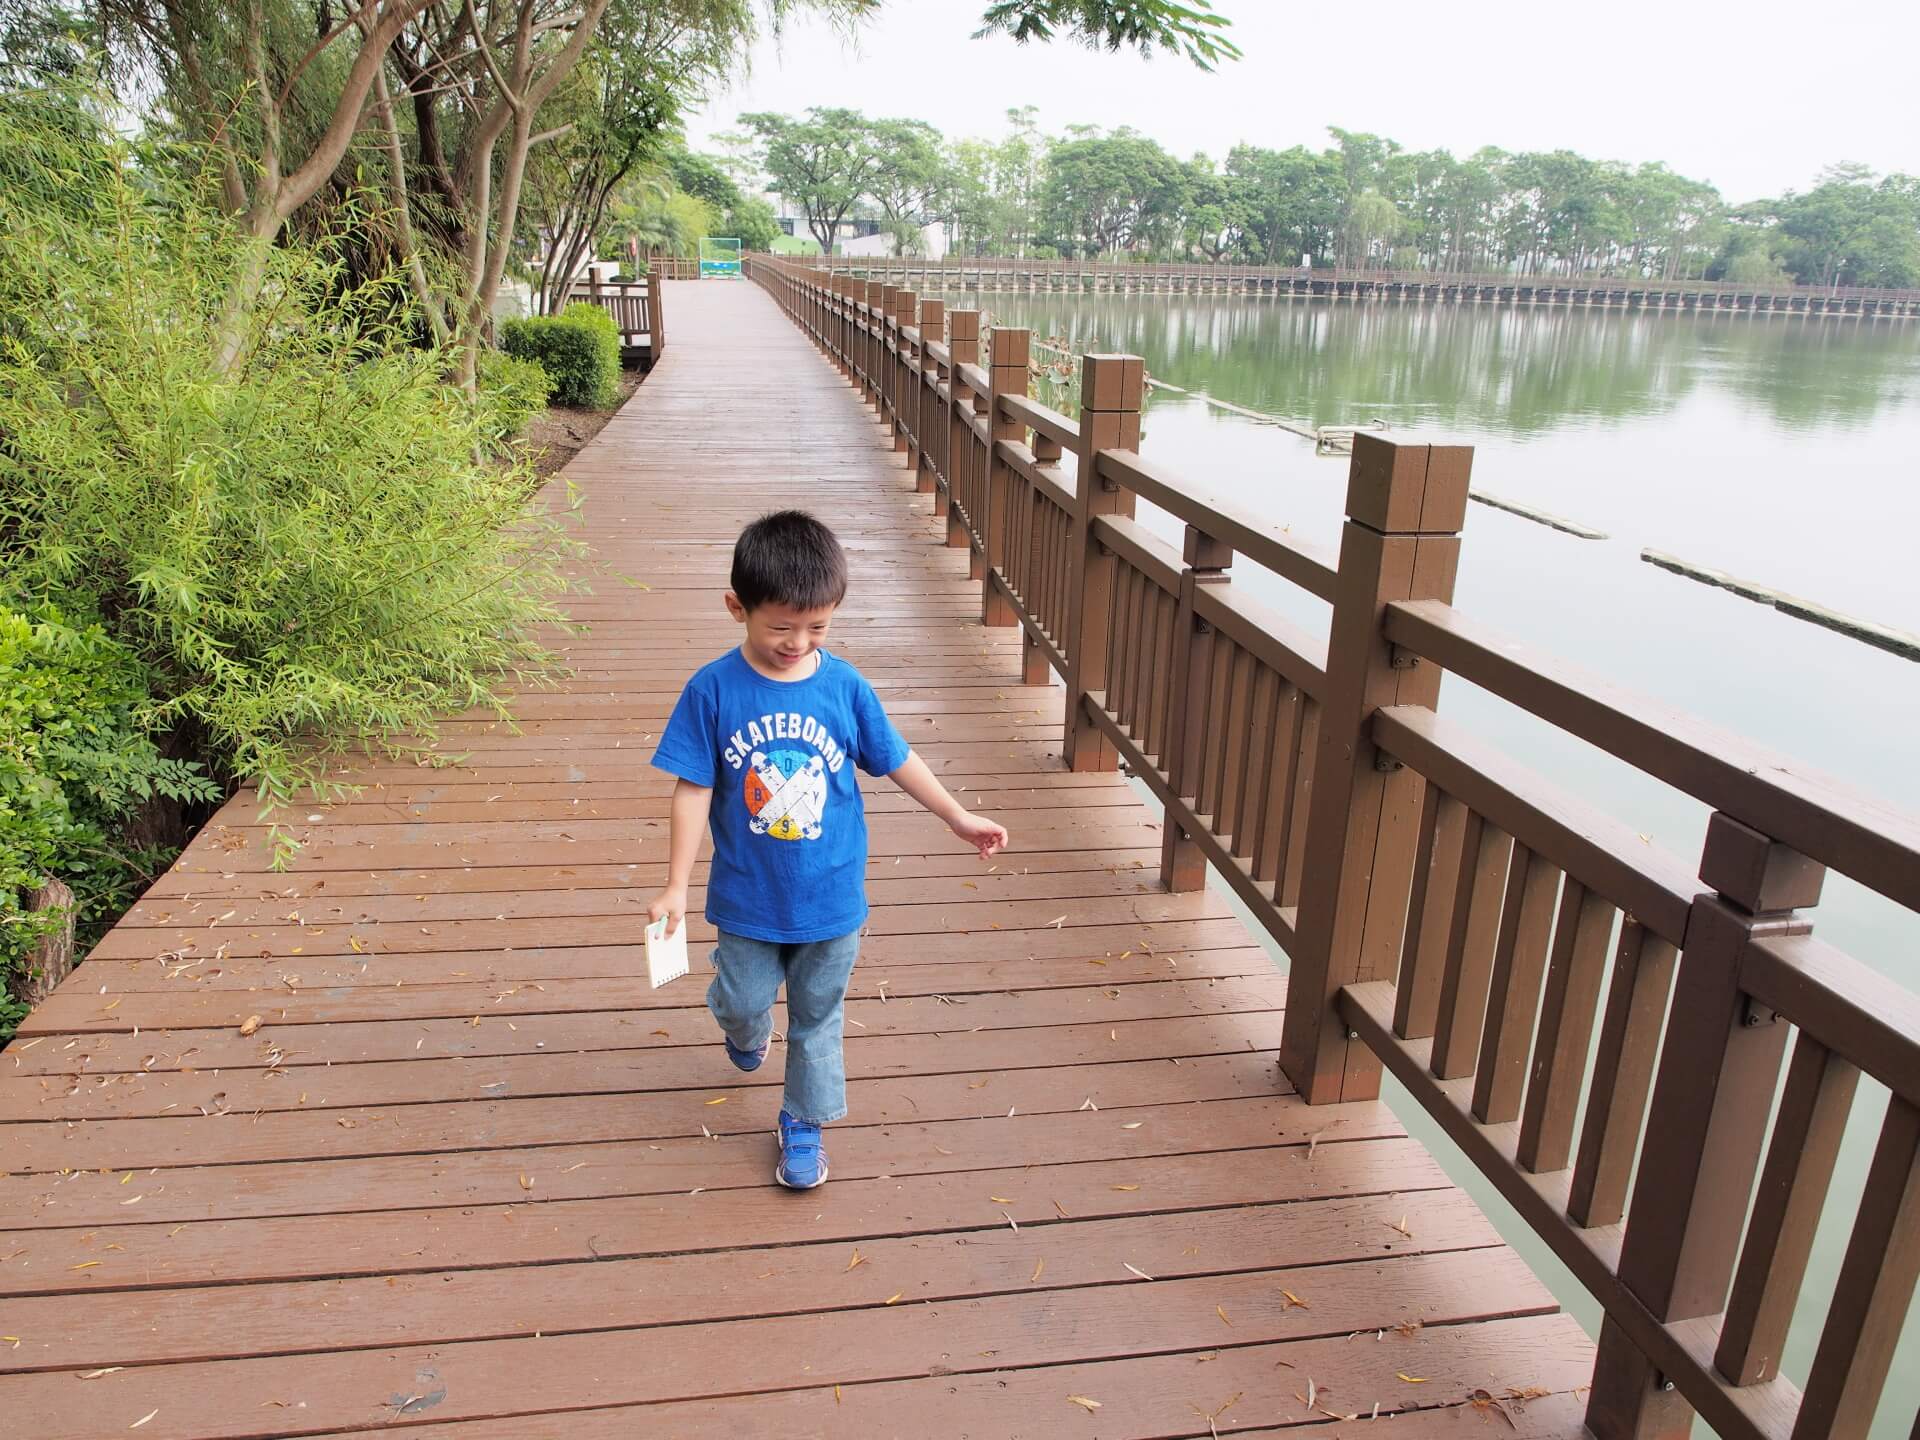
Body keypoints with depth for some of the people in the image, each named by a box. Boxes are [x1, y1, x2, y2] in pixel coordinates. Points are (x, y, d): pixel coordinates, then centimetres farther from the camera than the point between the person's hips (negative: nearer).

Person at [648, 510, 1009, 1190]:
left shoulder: (846, 688, -10)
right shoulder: (712, 691, -14)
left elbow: (896, 761, 4)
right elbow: (694, 790, -10)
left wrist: (959, 816, 7)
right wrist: (676, 886, -9)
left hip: (831, 898, 1)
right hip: (747, 898, -1)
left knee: (817, 1016, 15)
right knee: (742, 1000, 16)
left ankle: (803, 1123, 36)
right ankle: (746, 1028, 54)